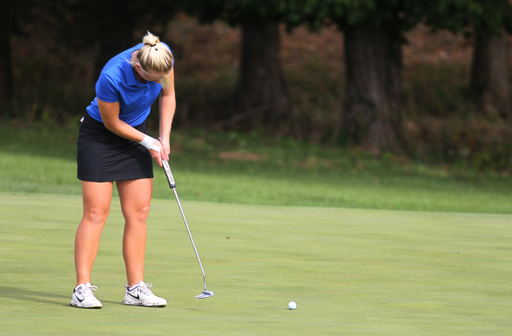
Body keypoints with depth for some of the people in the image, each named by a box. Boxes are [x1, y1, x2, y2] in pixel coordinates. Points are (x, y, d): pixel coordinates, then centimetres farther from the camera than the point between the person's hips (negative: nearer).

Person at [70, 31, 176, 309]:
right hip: (100, 136, -6)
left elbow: (168, 95, 1)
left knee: (138, 212, 0)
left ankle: (135, 288, 2)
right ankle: (82, 288, -10)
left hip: (134, 135, 6)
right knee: (96, 213, -10)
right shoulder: (112, 77, -34)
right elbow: (112, 122, -18)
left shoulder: (164, 56, -19)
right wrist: (148, 142, -10)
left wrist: (164, 138, -5)